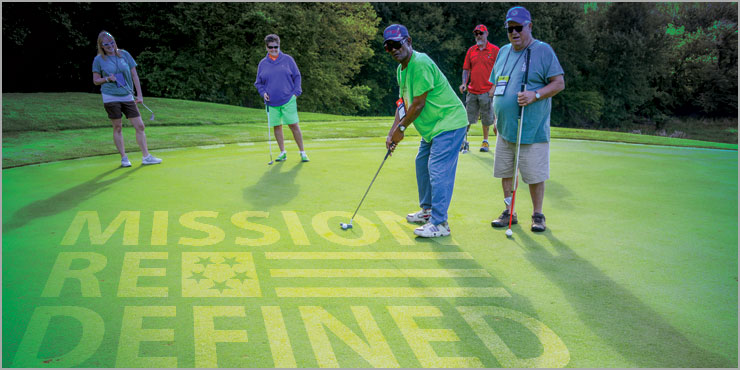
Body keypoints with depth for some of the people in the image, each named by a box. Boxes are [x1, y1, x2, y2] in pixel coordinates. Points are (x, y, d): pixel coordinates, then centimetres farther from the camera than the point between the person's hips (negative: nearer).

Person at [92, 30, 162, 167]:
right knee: (118, 127, 1)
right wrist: (107, 79, -14)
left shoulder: (124, 54, 6)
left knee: (140, 126, -1)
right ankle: (124, 158, 11)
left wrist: (139, 95, 0)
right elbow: (95, 81, 7)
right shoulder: (98, 60, 1)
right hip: (110, 98, -2)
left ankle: (146, 156, 5)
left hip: (127, 97, 2)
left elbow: (134, 75, 6)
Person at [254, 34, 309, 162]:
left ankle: (302, 152, 3)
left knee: (294, 125, -6)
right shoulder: (262, 63, 9)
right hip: (272, 102, 3)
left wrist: (296, 92, -3)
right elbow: (258, 83, 16)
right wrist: (263, 93, -2)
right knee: (276, 126, 5)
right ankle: (283, 152, 16)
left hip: (288, 100, -2)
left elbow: (297, 76, 8)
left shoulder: (287, 59, 4)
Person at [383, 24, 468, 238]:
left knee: (438, 171, -13)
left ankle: (439, 224, -9)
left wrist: (401, 128, -10)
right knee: (422, 164, 19)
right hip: (432, 127, 11)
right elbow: (403, 103, 13)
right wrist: (392, 132, 4)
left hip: (449, 123, -11)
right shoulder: (401, 69, 10)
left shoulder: (420, 64, -22)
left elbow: (418, 104, -21)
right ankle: (428, 210, 33)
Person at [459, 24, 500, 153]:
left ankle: (485, 141, 20)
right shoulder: (471, 50, 10)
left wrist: (494, 87, -11)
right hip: (472, 91, 3)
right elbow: (466, 69, 13)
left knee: (487, 120, 5)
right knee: (467, 118, 4)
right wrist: (464, 83, -2)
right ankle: (464, 141, 11)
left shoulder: (495, 50, -2)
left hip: (487, 92, -3)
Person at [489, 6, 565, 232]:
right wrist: (495, 112, 17)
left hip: (532, 129, -6)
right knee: (505, 172, 9)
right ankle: (509, 212, 22)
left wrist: (535, 95, -21)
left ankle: (537, 215, 14)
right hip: (505, 128, 6)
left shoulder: (543, 51, -4)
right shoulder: (503, 52, 14)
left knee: (535, 175, -1)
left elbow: (559, 83, -7)